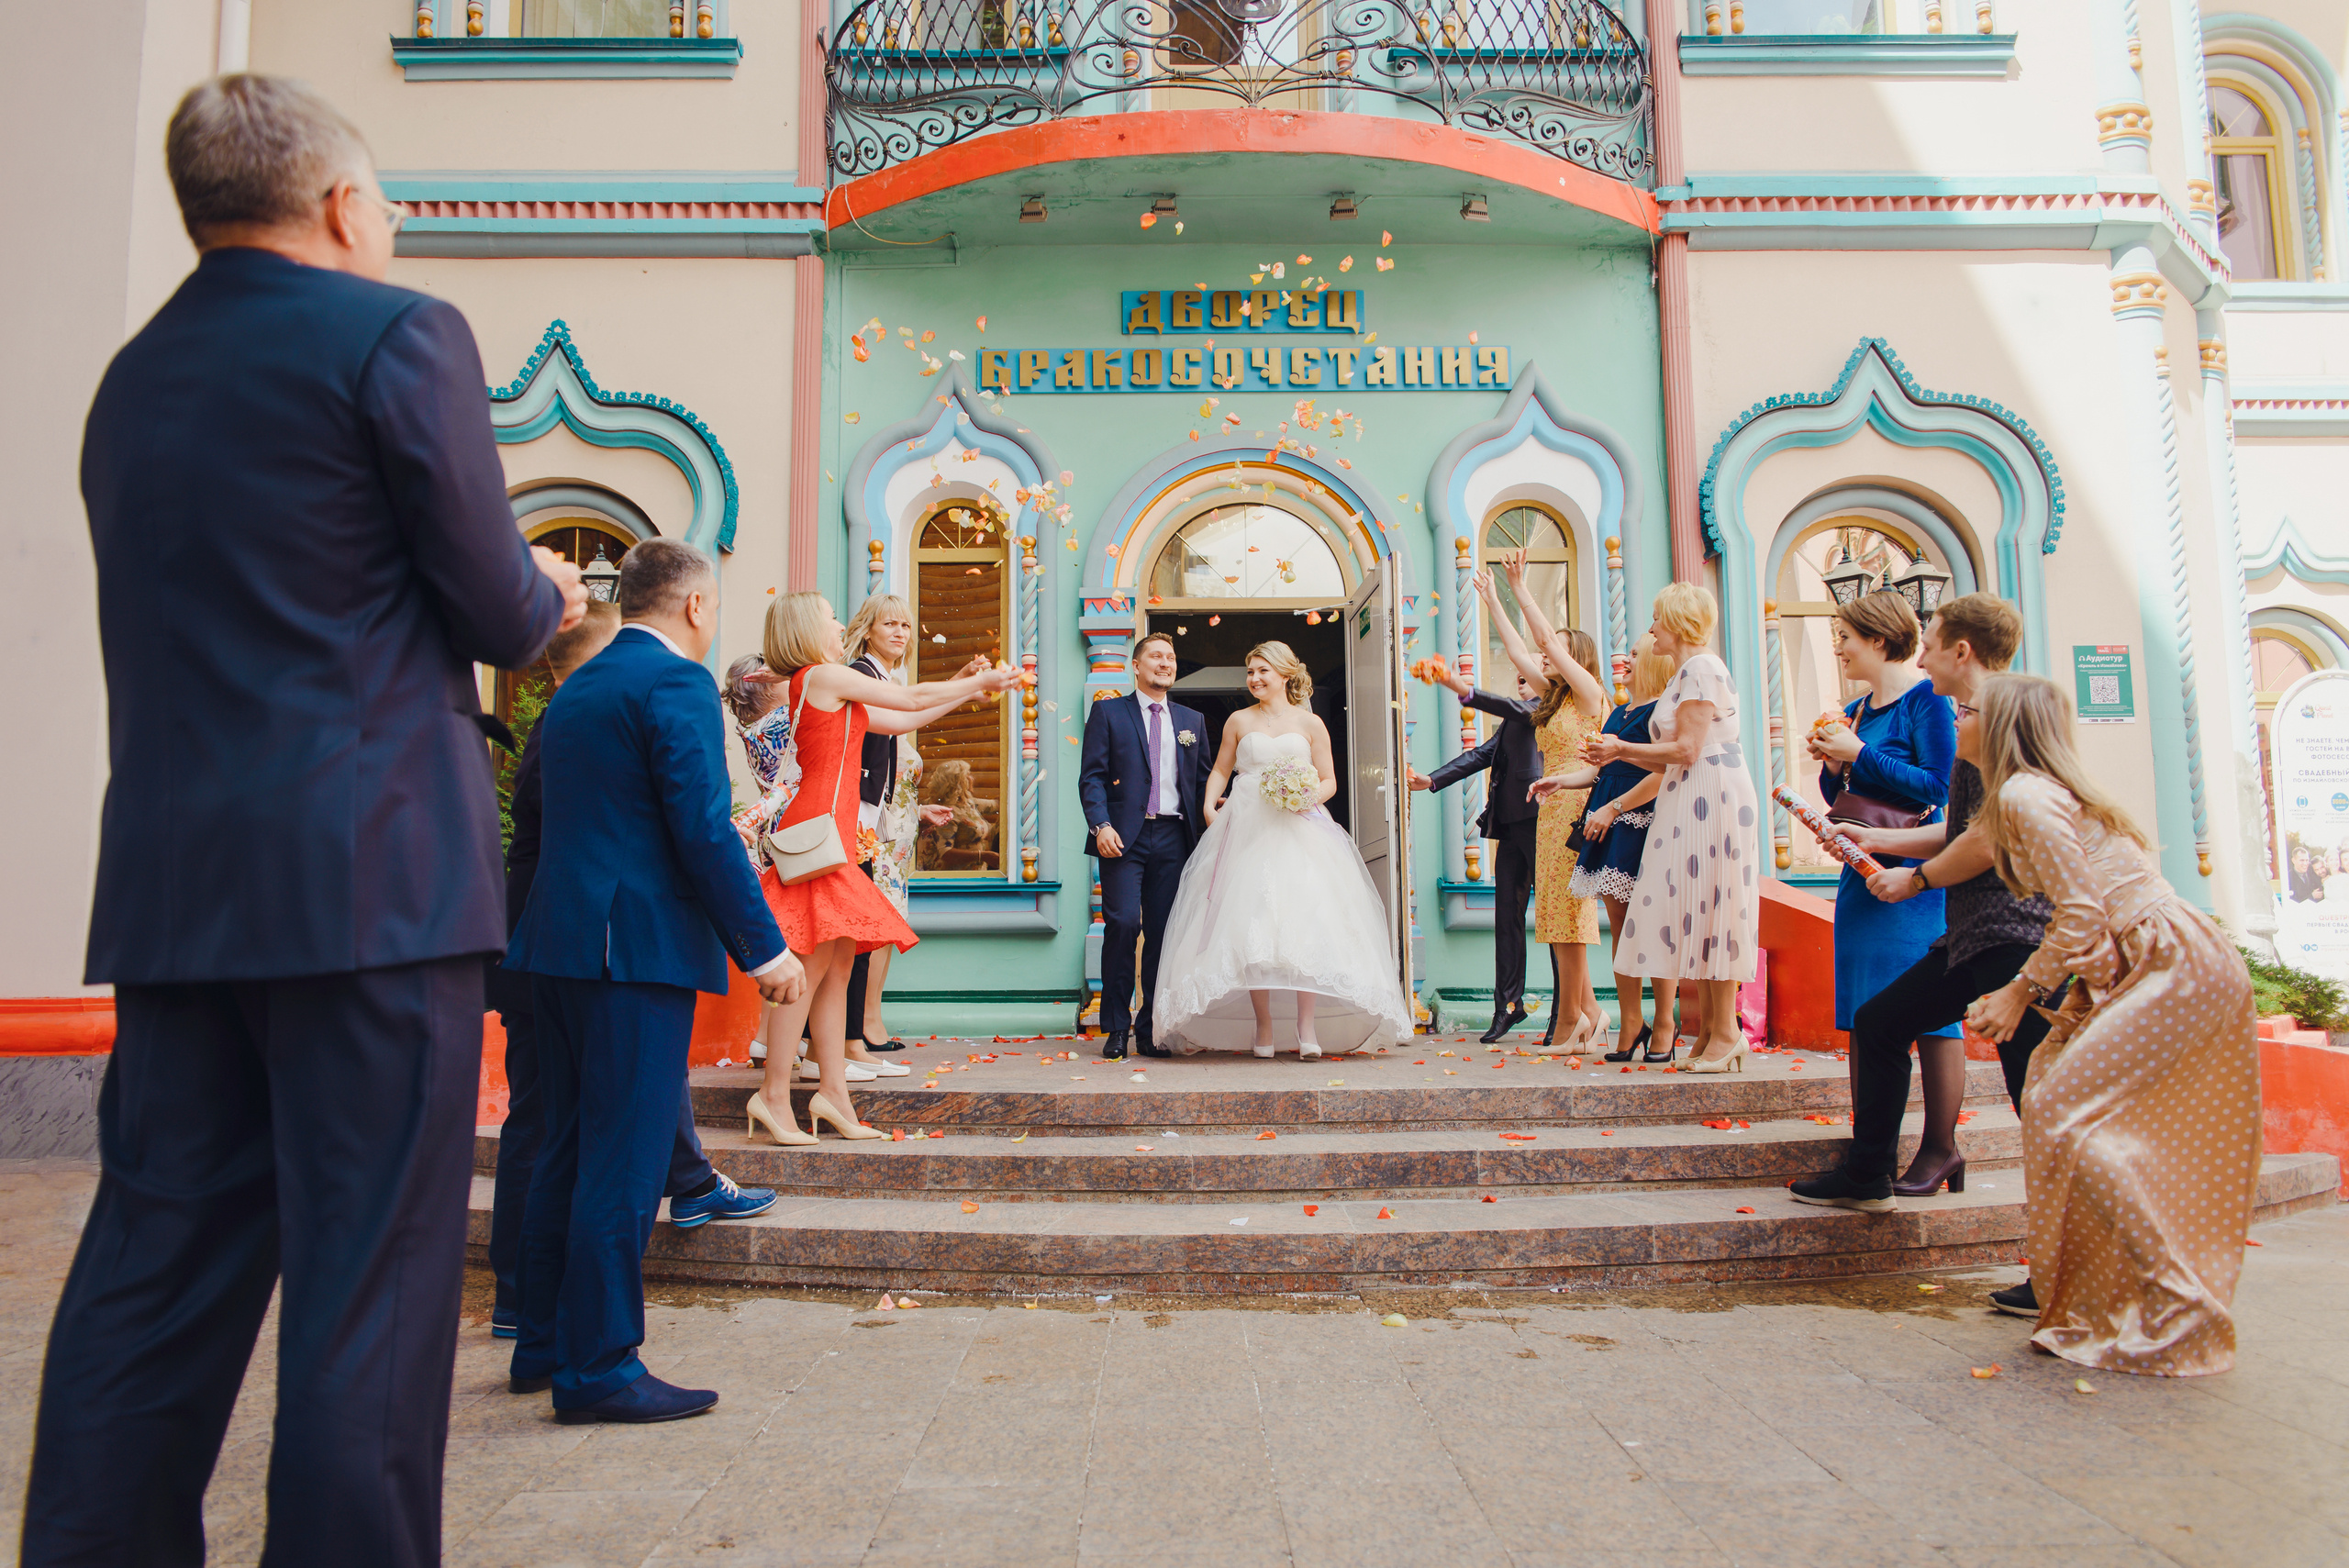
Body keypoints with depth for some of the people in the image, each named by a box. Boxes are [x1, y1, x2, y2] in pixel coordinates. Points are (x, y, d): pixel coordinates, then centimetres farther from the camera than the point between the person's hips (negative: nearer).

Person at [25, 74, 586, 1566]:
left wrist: (512, 593, 22)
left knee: (154, 1268, 14)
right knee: (371, 1275, 0)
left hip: (169, 884, 7)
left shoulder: (131, 378, 18)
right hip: (374, 876, -7)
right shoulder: (399, 335, -4)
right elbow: (502, 614, -6)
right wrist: (545, 595, 16)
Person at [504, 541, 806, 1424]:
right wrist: (762, 947, -14)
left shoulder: (574, 691, 17)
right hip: (641, 945, -9)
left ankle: (544, 1345, 26)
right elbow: (703, 829, -17)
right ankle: (599, 1369, 5)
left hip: (560, 941, 9)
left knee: (567, 1151, 16)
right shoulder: (677, 682, -10)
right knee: (624, 1161, -3)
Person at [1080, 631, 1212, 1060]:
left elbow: (1203, 780, 16)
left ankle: (1151, 1030, 11)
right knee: (1122, 924, -13)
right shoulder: (1108, 712, 9)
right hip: (1124, 837, -3)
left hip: (1174, 839, 3)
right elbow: (1091, 776, 1)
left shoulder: (1192, 720, 19)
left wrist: (1208, 830, 2)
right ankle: (1116, 1028, 0)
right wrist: (1101, 825, -13)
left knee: (1165, 933, 1)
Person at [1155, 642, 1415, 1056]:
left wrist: (1309, 797, -12)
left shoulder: (1310, 723, 10)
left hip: (1299, 831, -1)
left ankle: (1307, 1026, -11)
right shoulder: (1239, 721, 14)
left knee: (1304, 920, -13)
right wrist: (1209, 805, 0)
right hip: (1248, 830, 1)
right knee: (1250, 923, -6)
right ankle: (1263, 1026, 0)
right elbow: (1220, 770, 17)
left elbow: (1329, 781, 8)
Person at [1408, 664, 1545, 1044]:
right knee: (1507, 915, 7)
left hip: (1538, 817, -8)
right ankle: (1508, 1005, 13)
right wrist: (1431, 780, 12)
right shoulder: (1511, 719, 24)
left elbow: (1516, 710, -19)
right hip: (1510, 825, 8)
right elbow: (1482, 754, 21)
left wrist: (1465, 691, -32)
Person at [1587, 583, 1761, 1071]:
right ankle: (1713, 1029, 11)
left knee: (1709, 906, -8)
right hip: (1690, 801, 10)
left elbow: (1687, 750, -16)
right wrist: (1618, 754, 14)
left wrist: (1623, 748, -8)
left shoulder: (1702, 668, -10)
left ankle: (1726, 1030, -2)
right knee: (1695, 911, 7)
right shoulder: (1683, 674, 21)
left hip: (1713, 795, -10)